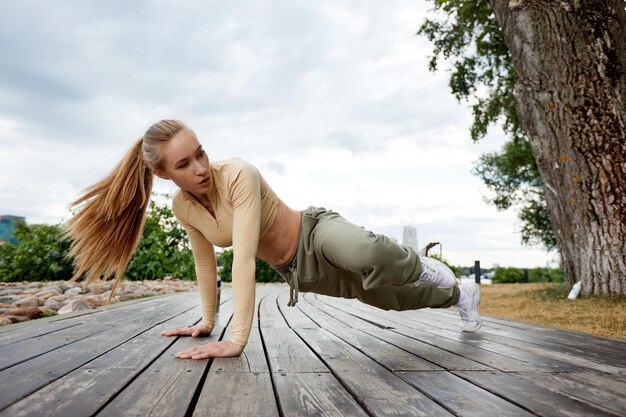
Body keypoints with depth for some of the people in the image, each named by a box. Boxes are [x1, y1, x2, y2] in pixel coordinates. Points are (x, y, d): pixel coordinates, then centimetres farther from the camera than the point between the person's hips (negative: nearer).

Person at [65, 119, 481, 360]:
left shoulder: (239, 174, -28)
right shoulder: (182, 207, -8)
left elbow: (244, 257, -36)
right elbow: (205, 262, 7)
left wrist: (237, 340, -38)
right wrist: (207, 321, 14)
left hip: (317, 234, -5)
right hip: (298, 272, 5)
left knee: (368, 256, -41)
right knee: (395, 298, 20)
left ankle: (424, 268, -4)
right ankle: (459, 294, 49)